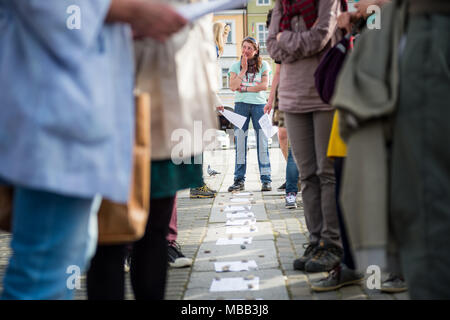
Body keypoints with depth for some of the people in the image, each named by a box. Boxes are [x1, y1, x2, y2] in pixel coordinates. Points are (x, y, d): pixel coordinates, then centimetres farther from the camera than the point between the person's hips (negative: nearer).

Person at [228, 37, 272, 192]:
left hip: (259, 104, -1)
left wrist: (244, 88, -6)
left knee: (262, 142, -3)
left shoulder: (263, 65, 6)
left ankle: (266, 179, 0)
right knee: (239, 142, -2)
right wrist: (243, 70, -10)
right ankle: (239, 179, 3)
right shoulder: (236, 66, 9)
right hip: (241, 105, 1)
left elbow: (264, 85, -6)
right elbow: (233, 86, -5)